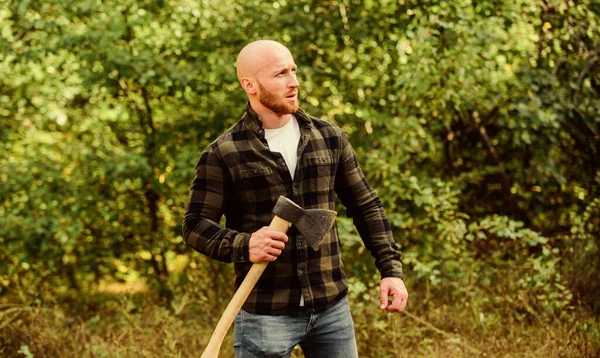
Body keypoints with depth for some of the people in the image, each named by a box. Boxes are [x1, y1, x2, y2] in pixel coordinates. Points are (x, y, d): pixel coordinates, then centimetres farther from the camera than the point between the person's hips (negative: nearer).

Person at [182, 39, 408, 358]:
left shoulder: (329, 137, 6)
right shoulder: (222, 154, -5)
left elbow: (366, 206, 12)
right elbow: (195, 224, -5)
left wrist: (391, 269, 4)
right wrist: (243, 245, -24)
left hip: (331, 307, 4)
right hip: (264, 314, -3)